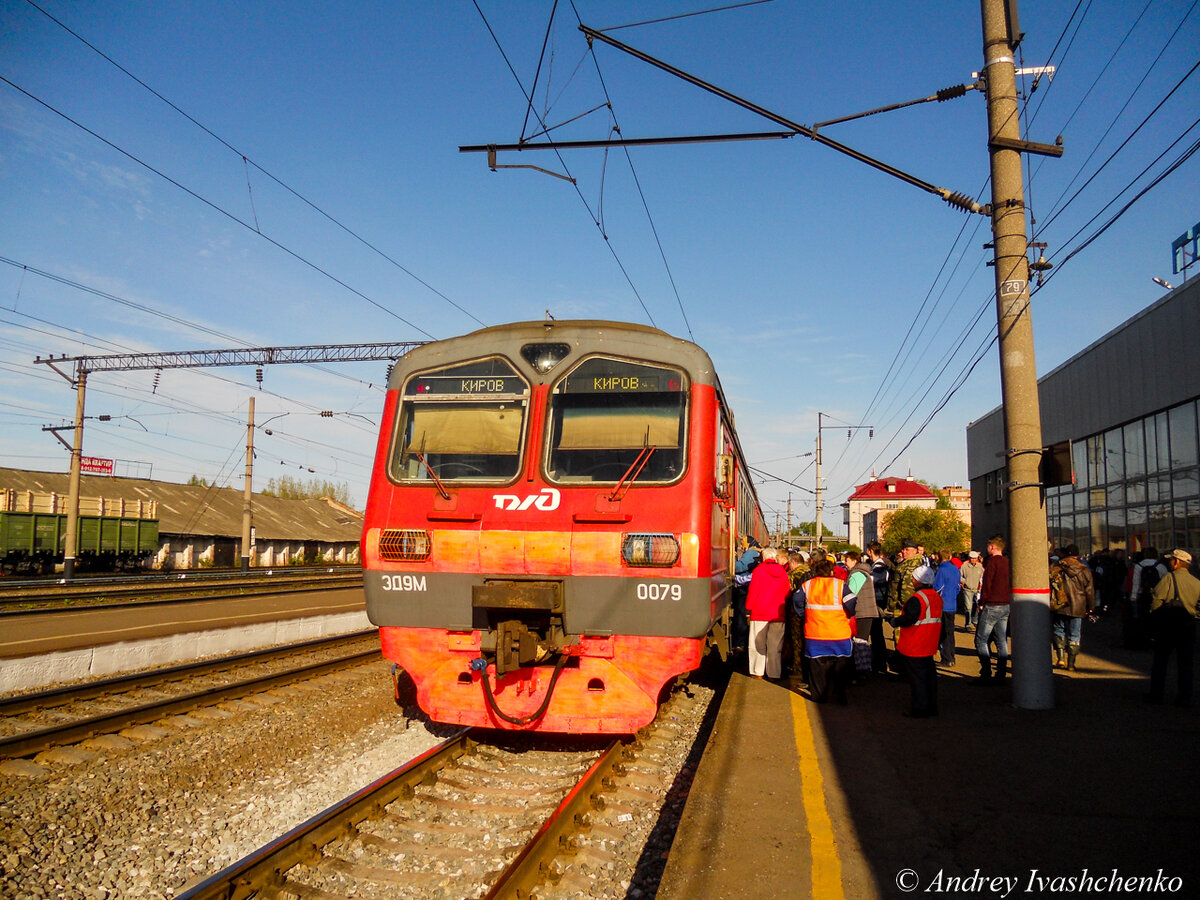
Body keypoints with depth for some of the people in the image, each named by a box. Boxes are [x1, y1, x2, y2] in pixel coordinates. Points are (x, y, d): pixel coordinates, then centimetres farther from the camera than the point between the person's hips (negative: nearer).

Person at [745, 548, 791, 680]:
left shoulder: (758, 570, -5)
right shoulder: (783, 572, 3)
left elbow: (753, 591, -7)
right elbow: (788, 593, 6)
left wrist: (748, 609, 0)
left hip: (760, 614, -2)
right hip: (778, 615, 3)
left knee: (757, 644, 7)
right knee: (775, 645, 8)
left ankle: (757, 672, 8)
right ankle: (773, 673, 10)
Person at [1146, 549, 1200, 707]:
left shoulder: (1169, 578, -9)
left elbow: (1156, 600, -14)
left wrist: (1155, 617, 0)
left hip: (1167, 623, -3)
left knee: (1160, 660, 7)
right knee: (1186, 663, 8)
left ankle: (1156, 695, 10)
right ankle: (1184, 698, 9)